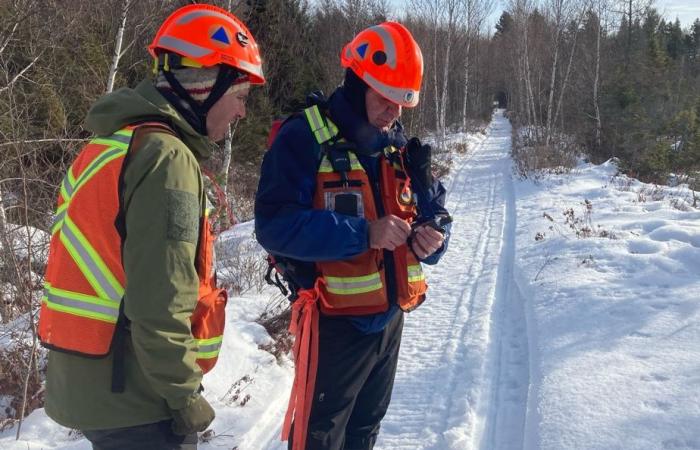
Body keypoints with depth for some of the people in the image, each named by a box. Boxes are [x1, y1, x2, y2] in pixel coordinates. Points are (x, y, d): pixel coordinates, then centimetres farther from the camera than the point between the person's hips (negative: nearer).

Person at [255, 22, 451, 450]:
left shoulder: (399, 143, 7)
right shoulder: (305, 137, -16)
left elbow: (433, 207, 13)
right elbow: (275, 223, -24)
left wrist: (431, 234, -11)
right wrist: (362, 234, -28)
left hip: (390, 316, 7)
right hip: (335, 321, -7)